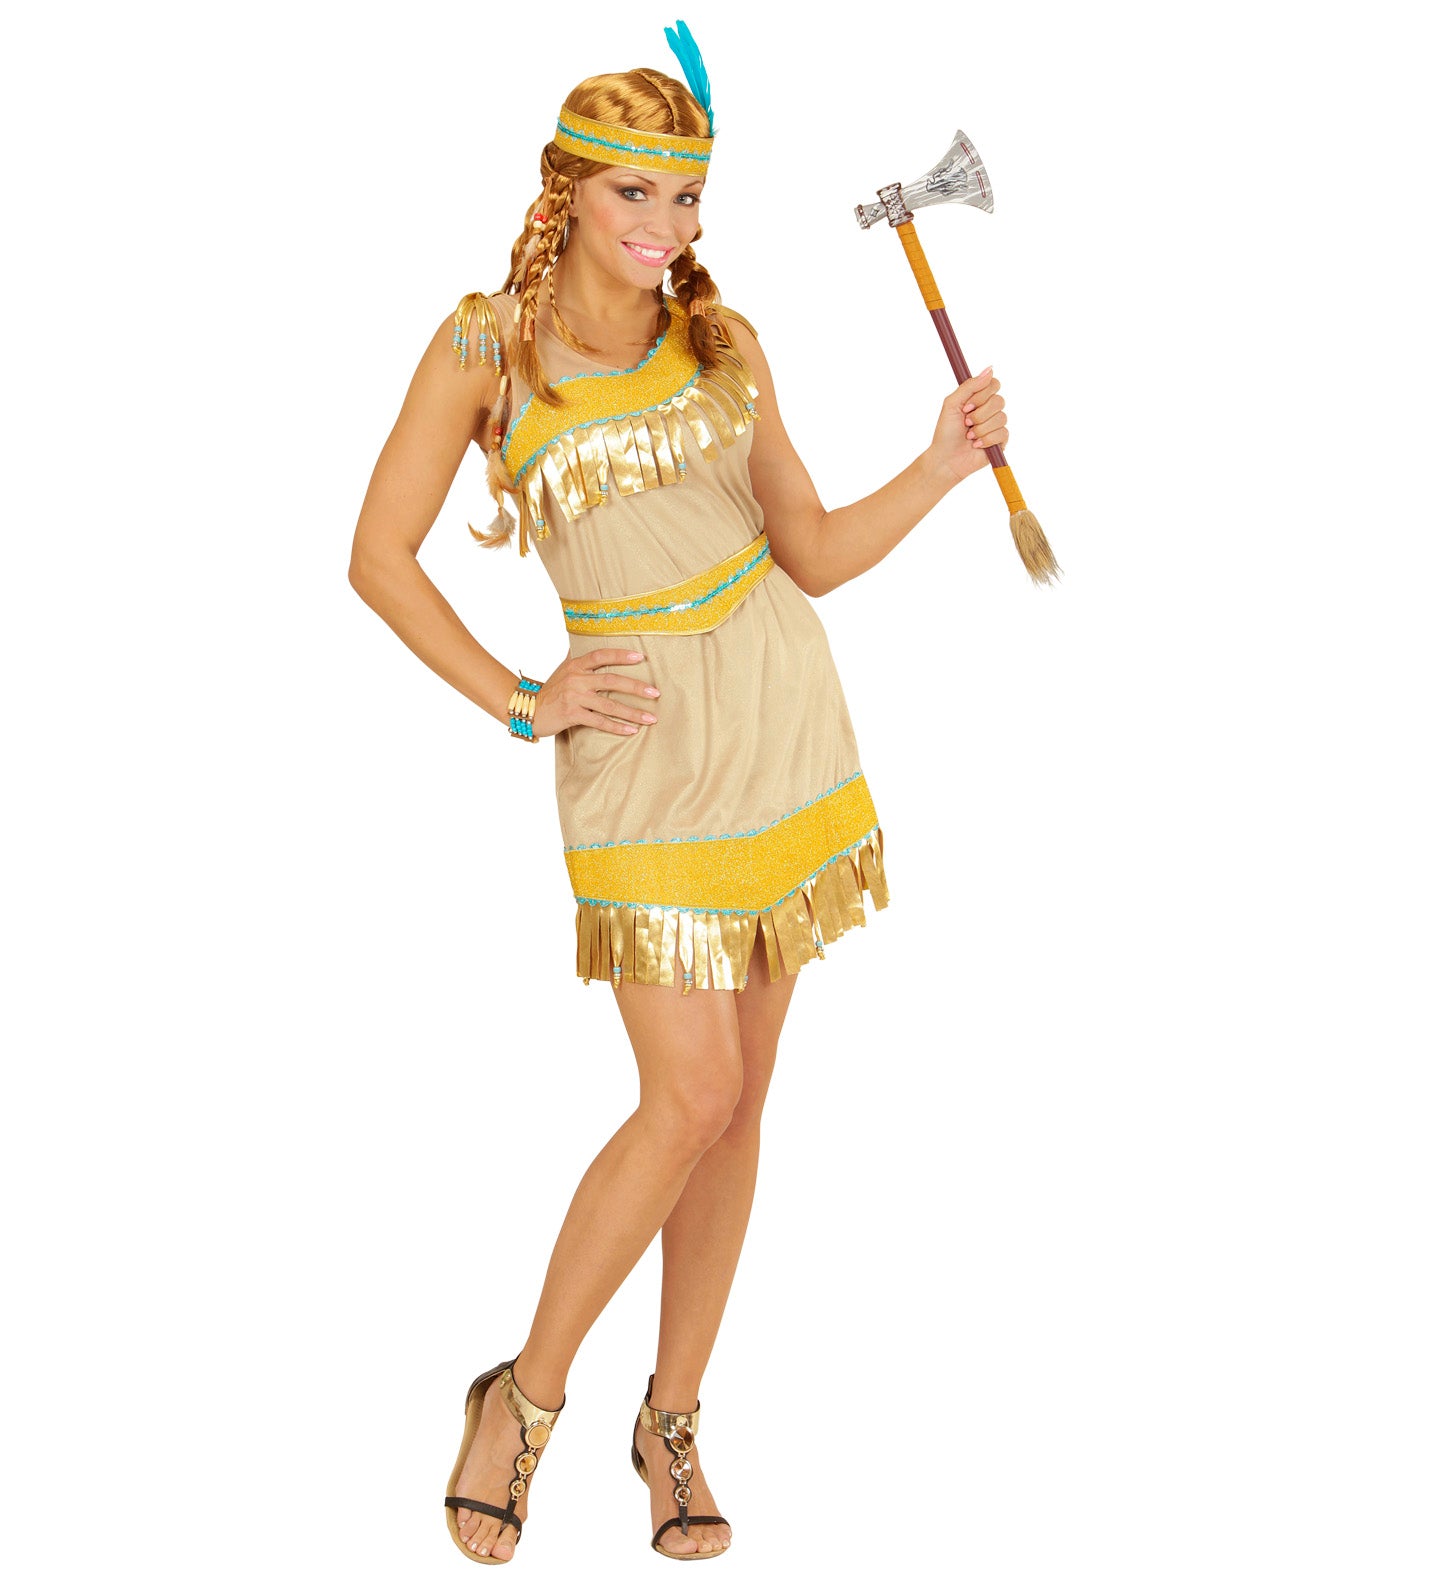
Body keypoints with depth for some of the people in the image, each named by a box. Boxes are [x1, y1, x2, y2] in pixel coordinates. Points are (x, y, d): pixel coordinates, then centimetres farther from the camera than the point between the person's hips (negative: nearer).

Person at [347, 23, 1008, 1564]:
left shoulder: (721, 341, 6)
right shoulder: (484, 349, -5)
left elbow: (814, 552, 10)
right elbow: (379, 555, -2)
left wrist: (939, 466, -5)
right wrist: (518, 702, -6)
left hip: (783, 712, 4)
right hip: (643, 745, -4)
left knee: (737, 1093, 7)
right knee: (691, 1096, -9)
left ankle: (672, 1420, 22)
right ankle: (525, 1393, 12)